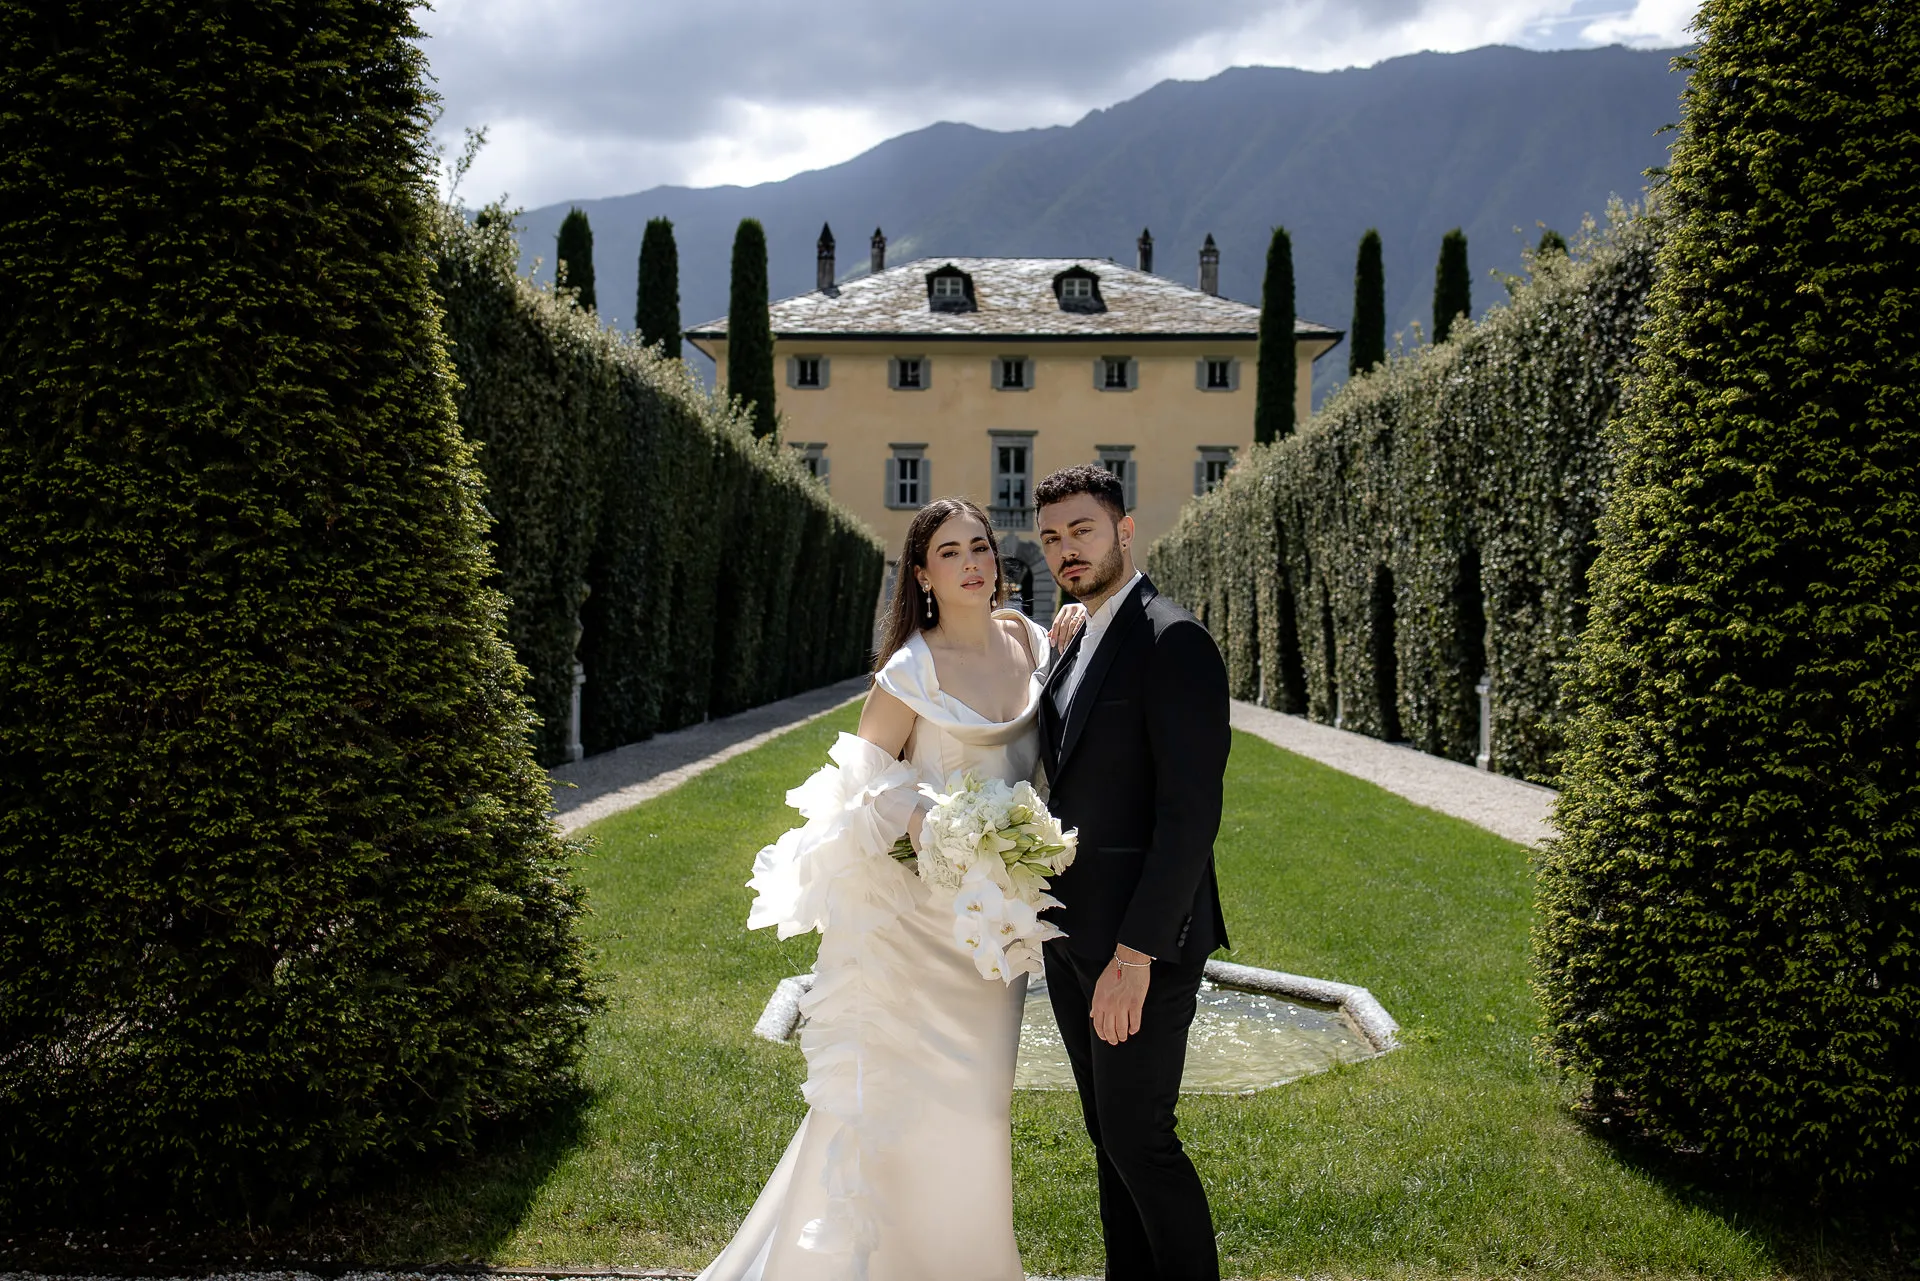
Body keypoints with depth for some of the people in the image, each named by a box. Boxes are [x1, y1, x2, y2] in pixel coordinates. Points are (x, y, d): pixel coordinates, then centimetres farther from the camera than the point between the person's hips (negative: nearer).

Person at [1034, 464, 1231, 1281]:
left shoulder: (1174, 644, -16)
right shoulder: (1080, 645, 13)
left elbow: (1191, 813, -22)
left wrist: (1135, 954, -24)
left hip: (1143, 940, -9)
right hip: (1073, 934, 9)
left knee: (1136, 1135, -2)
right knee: (1107, 1129, 16)